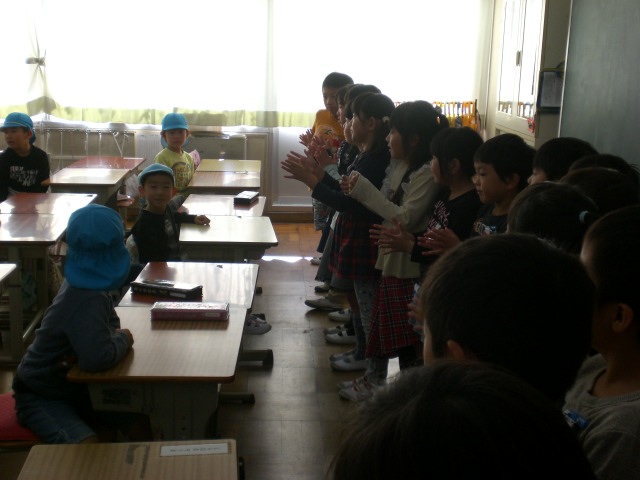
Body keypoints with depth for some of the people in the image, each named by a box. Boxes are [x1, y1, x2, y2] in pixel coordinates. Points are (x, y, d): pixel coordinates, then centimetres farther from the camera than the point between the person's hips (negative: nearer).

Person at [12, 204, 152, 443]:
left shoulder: (85, 284, -5)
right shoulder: (87, 300, -31)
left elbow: (109, 324, 11)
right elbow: (98, 356, -43)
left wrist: (116, 336, -12)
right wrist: (123, 338, -23)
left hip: (74, 386, 8)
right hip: (42, 397, -8)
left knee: (142, 422, -5)